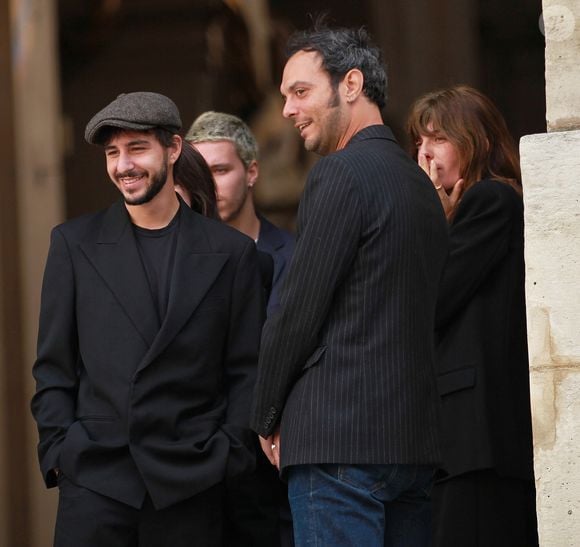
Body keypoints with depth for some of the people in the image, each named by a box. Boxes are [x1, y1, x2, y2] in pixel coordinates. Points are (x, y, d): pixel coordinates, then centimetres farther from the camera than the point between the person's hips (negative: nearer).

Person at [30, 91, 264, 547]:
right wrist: (57, 450, 0)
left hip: (189, 487, 0)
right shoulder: (75, 244, 9)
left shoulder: (231, 252, 7)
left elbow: (246, 371, 8)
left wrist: (229, 454, -2)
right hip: (94, 478, 0)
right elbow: (54, 366, 9)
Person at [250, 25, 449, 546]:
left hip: (338, 443, -9)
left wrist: (268, 420, 2)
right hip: (413, 442, 9)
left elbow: (298, 312, -11)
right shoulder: (419, 182, 17)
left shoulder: (342, 173, -9)